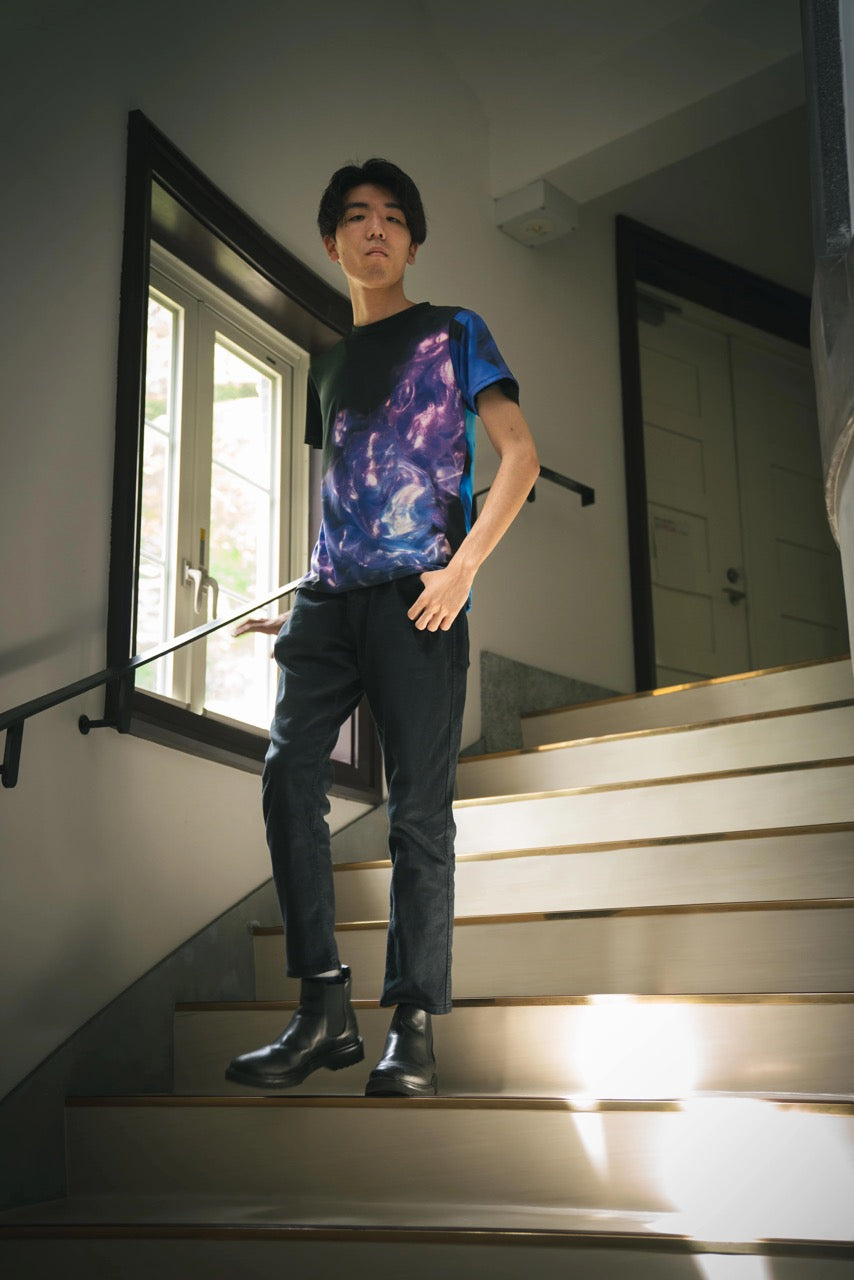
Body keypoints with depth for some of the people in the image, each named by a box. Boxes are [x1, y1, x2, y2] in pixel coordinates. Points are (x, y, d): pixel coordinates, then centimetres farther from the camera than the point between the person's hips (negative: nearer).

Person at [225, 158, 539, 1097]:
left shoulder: (453, 334, 9)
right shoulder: (326, 364, 24)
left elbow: (519, 455, 0)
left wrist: (464, 565, -12)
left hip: (417, 596, -4)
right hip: (329, 596, 5)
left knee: (418, 810, -6)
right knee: (288, 773, -11)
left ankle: (414, 1025, 1)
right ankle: (324, 1011, -4)